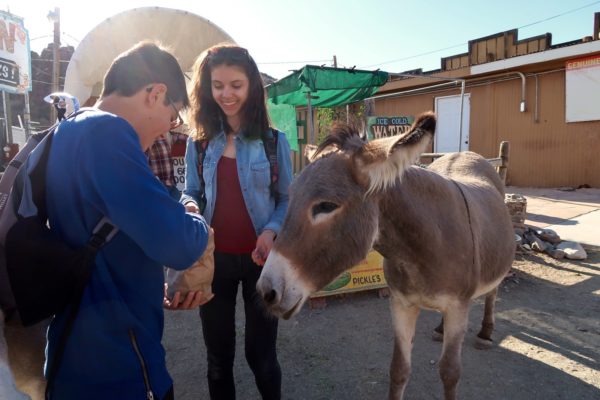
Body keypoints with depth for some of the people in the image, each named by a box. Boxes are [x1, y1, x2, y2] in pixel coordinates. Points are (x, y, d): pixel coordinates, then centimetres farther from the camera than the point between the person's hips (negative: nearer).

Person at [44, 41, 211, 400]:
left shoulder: (65, 135, 8)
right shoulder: (107, 132, -23)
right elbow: (176, 244, -32)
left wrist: (156, 290, 10)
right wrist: (199, 226, -10)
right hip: (115, 365, -9)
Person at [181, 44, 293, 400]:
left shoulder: (274, 140, -4)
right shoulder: (199, 142, 2)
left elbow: (286, 198, -3)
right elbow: (190, 193, 6)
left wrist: (271, 231, -20)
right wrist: (190, 209, -17)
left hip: (260, 258, -2)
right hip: (214, 257, 2)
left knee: (261, 352, 14)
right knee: (218, 354, 19)